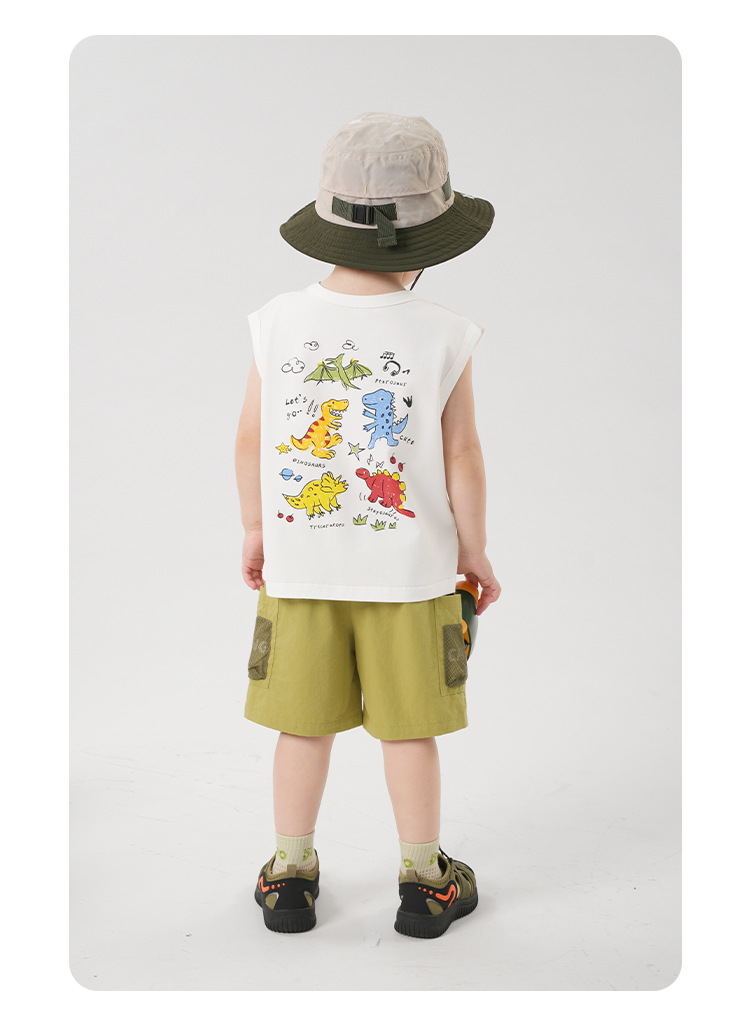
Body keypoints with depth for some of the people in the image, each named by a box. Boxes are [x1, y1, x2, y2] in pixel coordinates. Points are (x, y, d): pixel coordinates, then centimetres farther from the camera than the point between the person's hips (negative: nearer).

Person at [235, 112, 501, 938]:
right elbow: (462, 456, -7)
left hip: (298, 567, 2)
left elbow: (251, 437, -1)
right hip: (408, 569, -1)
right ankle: (423, 883, 25)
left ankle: (290, 878, 27)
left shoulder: (278, 321, -7)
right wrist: (474, 552, 5)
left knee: (303, 725, 13)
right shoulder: (442, 337, -11)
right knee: (409, 729, 11)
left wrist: (254, 529, 13)